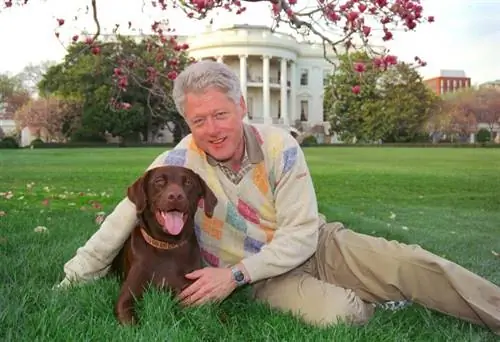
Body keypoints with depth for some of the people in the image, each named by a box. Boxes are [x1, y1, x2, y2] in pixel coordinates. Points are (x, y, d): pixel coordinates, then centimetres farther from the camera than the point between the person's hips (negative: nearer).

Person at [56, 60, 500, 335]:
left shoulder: (280, 147, -18)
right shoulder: (181, 160, -17)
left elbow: (301, 234, -18)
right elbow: (126, 215, -10)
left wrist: (235, 274, -27)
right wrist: (74, 278, -8)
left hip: (317, 245, 1)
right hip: (267, 276, 0)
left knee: (415, 265, -15)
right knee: (338, 314, -28)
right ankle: (372, 305, 5)